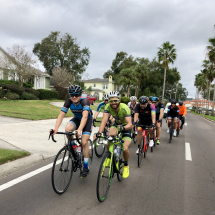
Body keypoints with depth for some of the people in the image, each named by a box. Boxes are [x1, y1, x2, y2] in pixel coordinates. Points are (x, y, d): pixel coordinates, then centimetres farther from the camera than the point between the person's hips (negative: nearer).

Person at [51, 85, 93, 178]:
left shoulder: (84, 101, -34)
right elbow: (61, 115, -29)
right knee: (67, 129, -29)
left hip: (87, 120, -3)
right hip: (76, 119, 4)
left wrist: (80, 129, -62)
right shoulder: (68, 101, -23)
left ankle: (85, 168, 2)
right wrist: (56, 128, -45)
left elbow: (85, 116, -47)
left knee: (84, 143, -14)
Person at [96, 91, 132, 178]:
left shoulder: (125, 108, -33)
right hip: (116, 124, 3)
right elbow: (104, 120, -34)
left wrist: (123, 128, -61)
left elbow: (130, 124, -40)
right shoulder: (108, 107, -24)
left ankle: (126, 165, 15)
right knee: (110, 136, -30)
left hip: (126, 127, -3)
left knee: (125, 148, -17)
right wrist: (99, 132, -48)